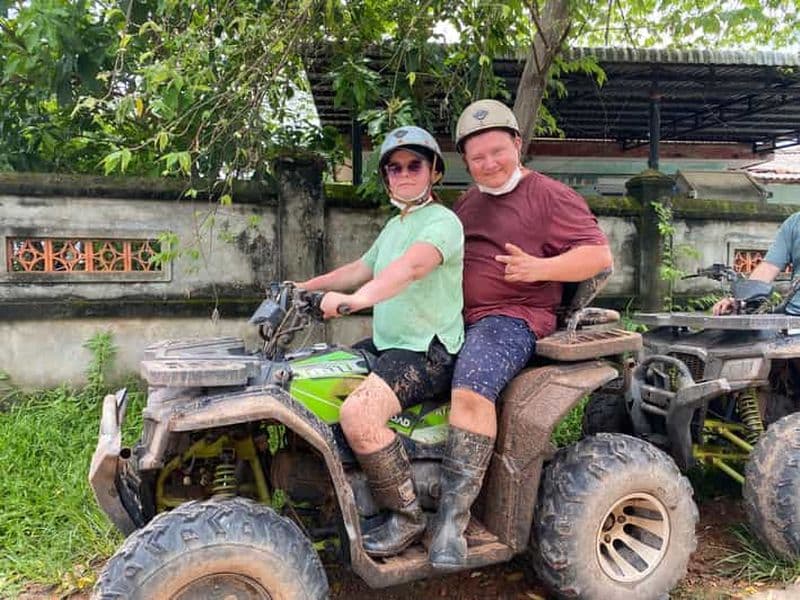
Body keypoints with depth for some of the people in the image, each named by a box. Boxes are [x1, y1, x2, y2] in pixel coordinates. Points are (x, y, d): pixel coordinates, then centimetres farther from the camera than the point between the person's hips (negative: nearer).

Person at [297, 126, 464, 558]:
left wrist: (358, 298, -46)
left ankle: (407, 516, -10)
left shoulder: (443, 221, -11)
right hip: (386, 343, 10)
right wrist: (306, 286, 21)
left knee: (358, 413, -30)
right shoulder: (394, 226, 20)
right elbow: (361, 269, 29)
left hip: (429, 349, -10)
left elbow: (412, 265, -31)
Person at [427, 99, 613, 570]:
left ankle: (453, 519, -28)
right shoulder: (467, 202, 23)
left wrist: (541, 268, -21)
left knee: (471, 387, -34)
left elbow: (599, 253, -6)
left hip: (513, 318, -8)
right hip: (456, 319, 8)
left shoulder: (550, 196, 1)